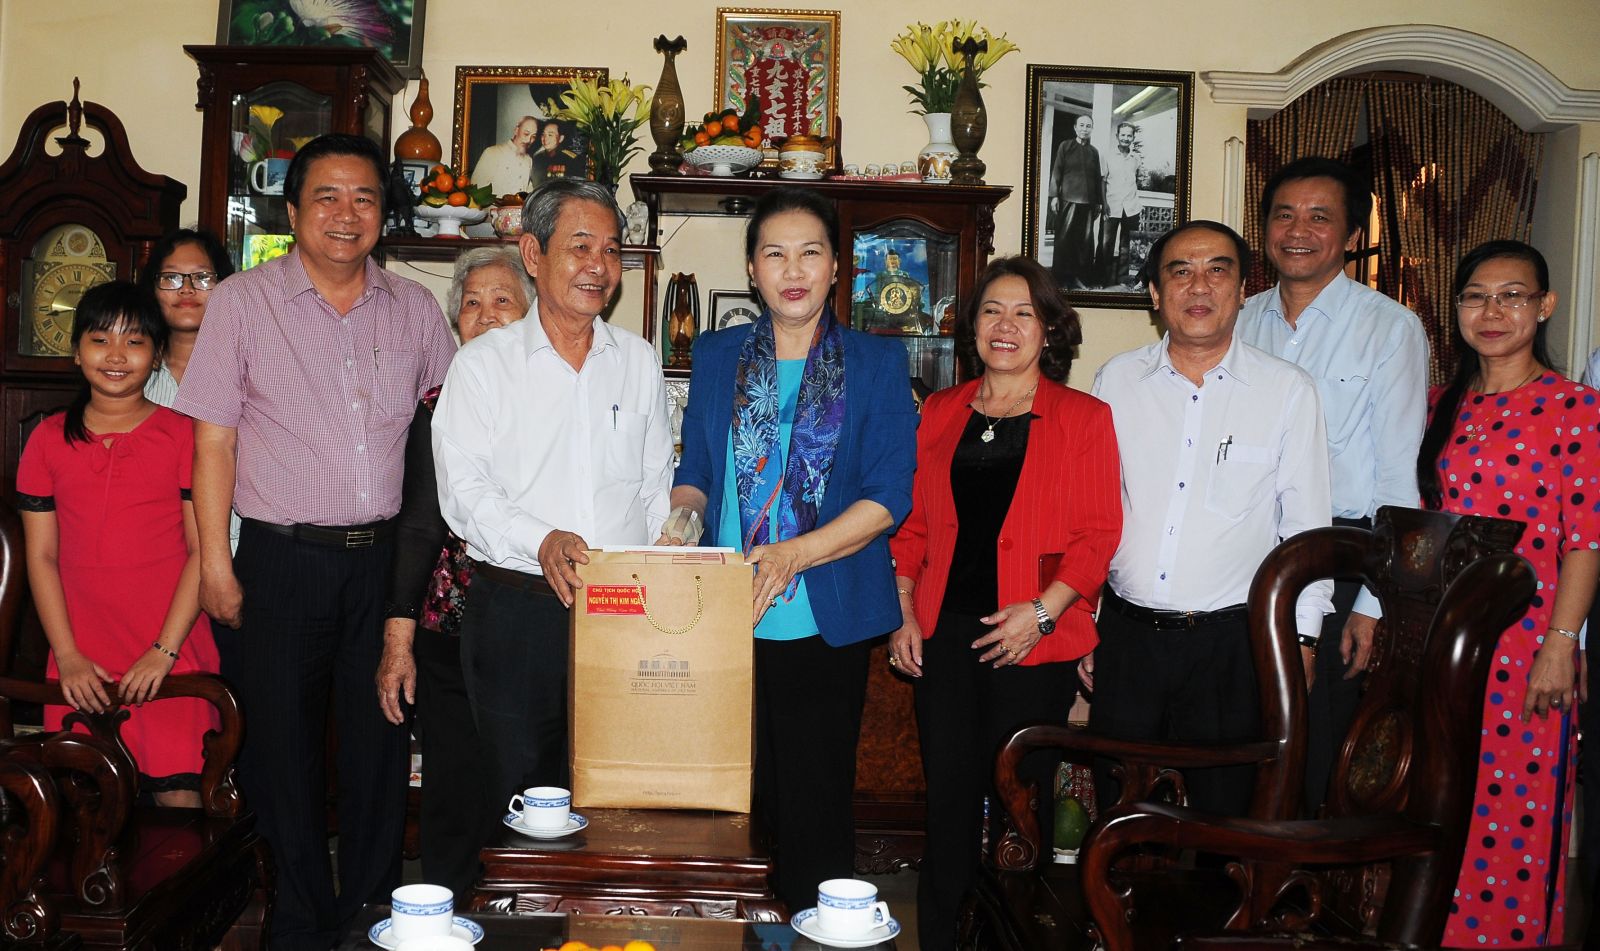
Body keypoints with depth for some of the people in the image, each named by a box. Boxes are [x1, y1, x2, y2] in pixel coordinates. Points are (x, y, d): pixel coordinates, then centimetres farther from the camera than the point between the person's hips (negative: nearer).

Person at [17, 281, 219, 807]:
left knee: (179, 793, -6)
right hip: (81, 660, 2)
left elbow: (202, 550, -3)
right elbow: (41, 555, 7)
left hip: (172, 652, -2)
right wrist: (67, 656, -2)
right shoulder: (49, 439, 8)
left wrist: (164, 650, -10)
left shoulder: (183, 433, 0)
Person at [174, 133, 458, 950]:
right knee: (285, 745, 6)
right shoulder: (242, 302, 0)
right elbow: (213, 440, -1)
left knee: (381, 738, 9)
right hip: (283, 562, -2)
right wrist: (215, 562, -5)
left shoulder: (415, 308, 7)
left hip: (385, 558, 2)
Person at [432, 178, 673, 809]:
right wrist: (540, 541, -22)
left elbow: (657, 485, 14)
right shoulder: (484, 364, 3)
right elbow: (464, 491, -6)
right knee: (521, 787, 4)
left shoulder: (639, 362, 13)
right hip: (516, 612, -2)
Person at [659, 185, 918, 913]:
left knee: (815, 806, 3)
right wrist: (684, 514, -8)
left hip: (823, 625, -2)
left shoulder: (877, 363, 1)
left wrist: (793, 554, -19)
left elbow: (888, 496, -6)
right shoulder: (717, 356, 11)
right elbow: (694, 471, 15)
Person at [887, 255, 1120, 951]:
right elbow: (913, 523, 13)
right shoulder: (939, 413, 11)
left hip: (1032, 641, -3)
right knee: (948, 795, 6)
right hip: (943, 632, 3)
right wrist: (904, 614, 4)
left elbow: (1098, 534, -4)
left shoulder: (1084, 418, 0)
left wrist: (1043, 611, -15)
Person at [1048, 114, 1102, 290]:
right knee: (1064, 239, -2)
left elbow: (1098, 178, 16)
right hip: (1068, 199, -3)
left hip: (1088, 202, 3)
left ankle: (1080, 278, 7)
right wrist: (1054, 195, -7)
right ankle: (1061, 279, 2)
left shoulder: (1094, 151, 15)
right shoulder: (1065, 146, 7)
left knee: (1085, 241, 2)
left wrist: (1100, 201, 13)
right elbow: (1056, 172, 2)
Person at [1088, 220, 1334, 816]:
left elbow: (1307, 527, 2)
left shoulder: (1288, 391, -1)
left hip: (1232, 641, -2)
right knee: (1120, 814, 11)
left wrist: (1300, 639, -2)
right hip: (1125, 633, 2)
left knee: (1225, 817, 8)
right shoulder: (1117, 381, 5)